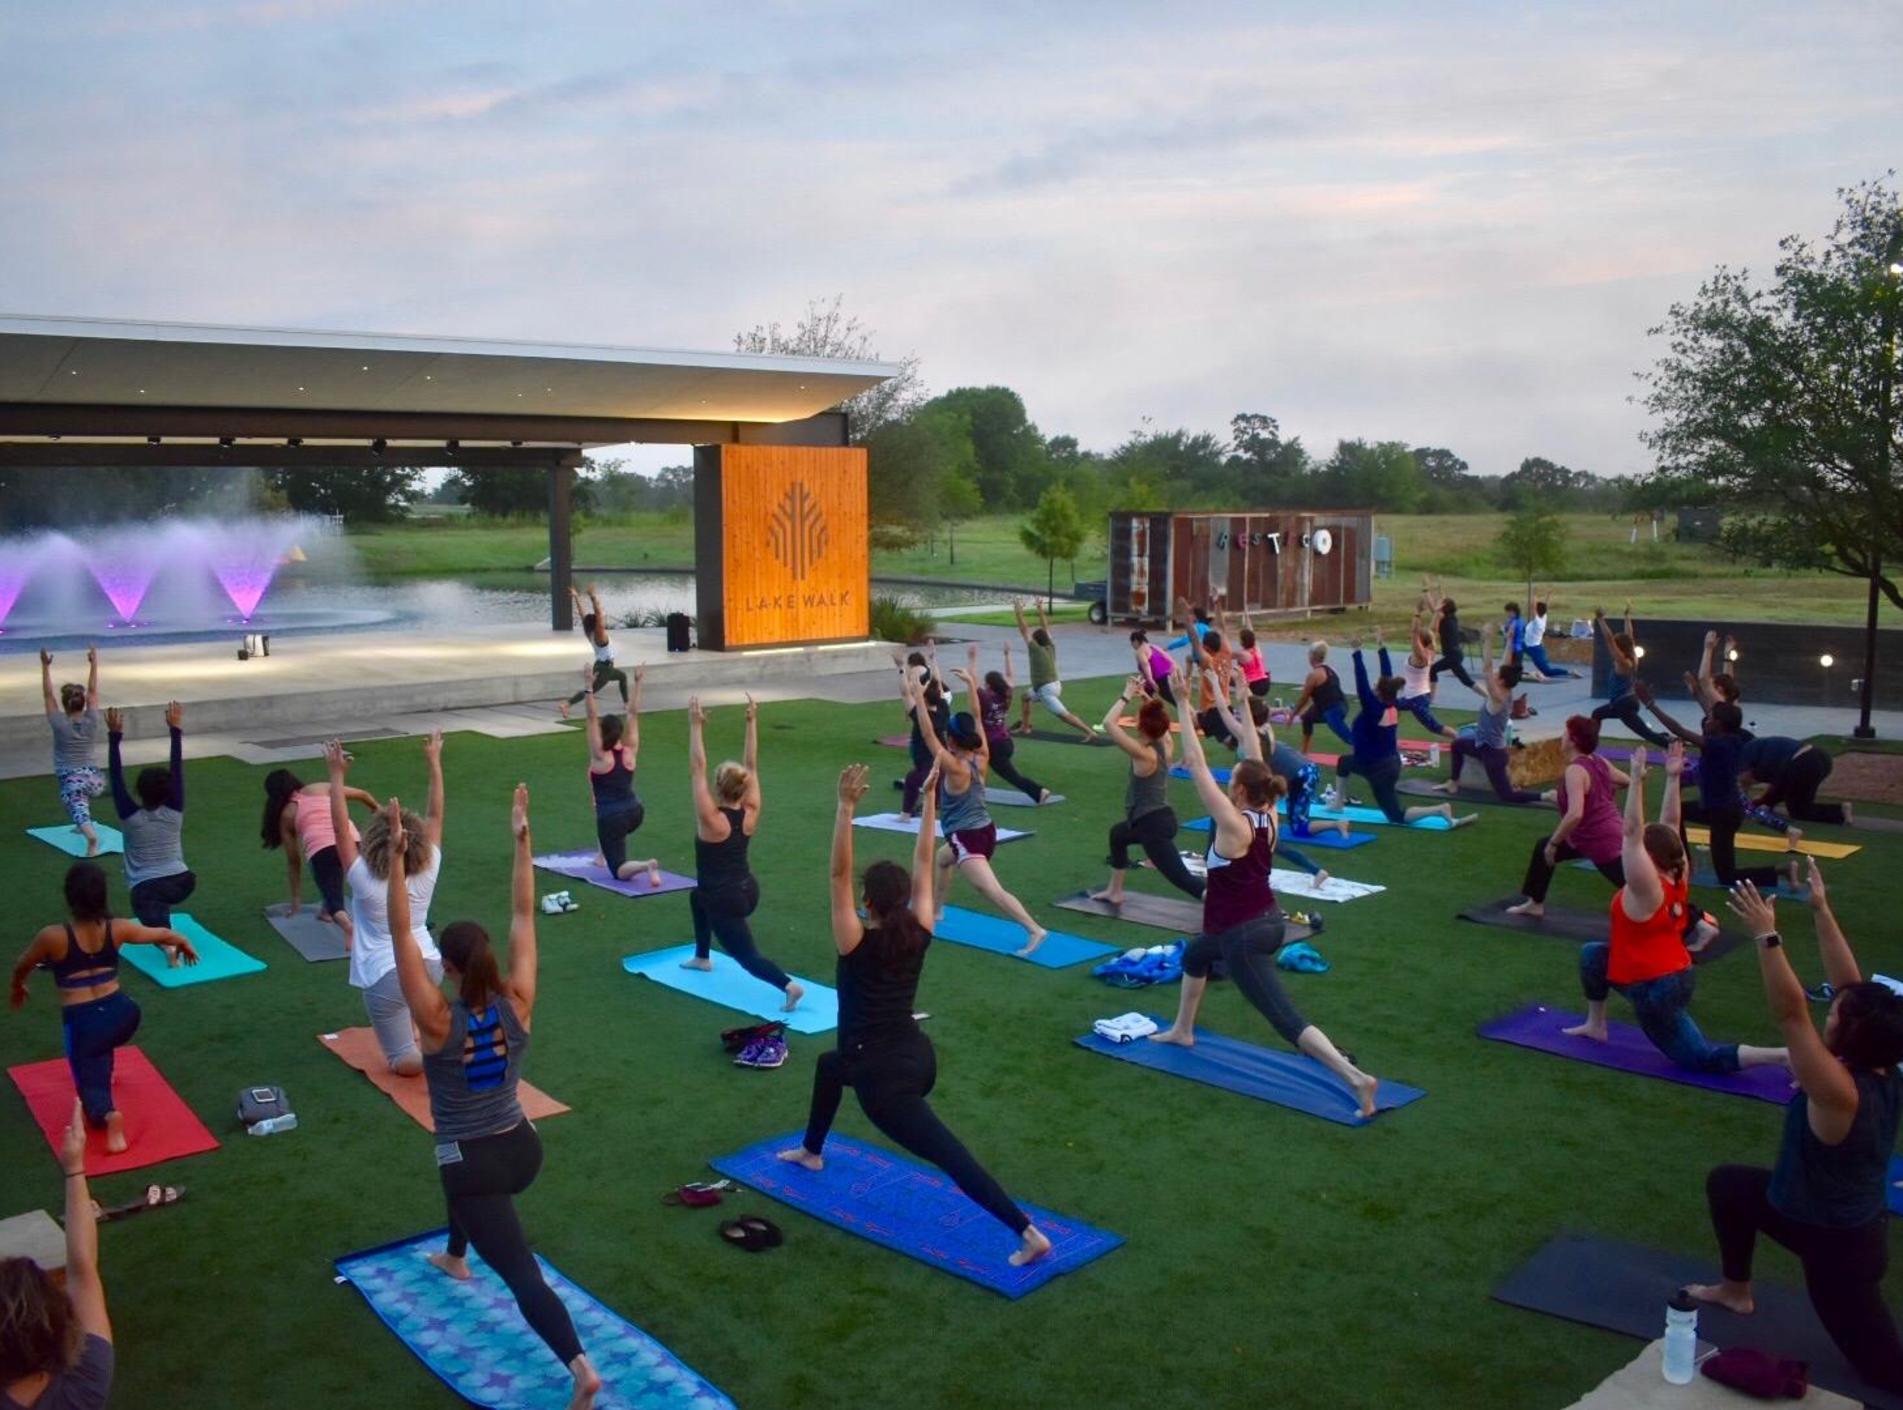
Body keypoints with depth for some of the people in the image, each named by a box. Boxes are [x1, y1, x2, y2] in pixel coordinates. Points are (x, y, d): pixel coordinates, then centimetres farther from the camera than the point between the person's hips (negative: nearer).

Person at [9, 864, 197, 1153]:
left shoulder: (53, 936, -15)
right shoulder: (117, 929, -7)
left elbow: (21, 967, 6)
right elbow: (164, 935, 10)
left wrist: (17, 989, 29)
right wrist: (184, 944, 33)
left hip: (82, 1021, -4)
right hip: (121, 1013, 4)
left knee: (90, 1080, 7)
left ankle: (107, 1113, -23)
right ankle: (104, 1072, 57)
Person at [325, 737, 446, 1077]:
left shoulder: (365, 880, -14)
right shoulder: (428, 872, -6)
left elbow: (341, 829, -13)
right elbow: (435, 816, -1)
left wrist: (337, 775, -10)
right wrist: (434, 764, 4)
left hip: (387, 976, -4)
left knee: (405, 1063, 4)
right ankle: (416, 1032, 28)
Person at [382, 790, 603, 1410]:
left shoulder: (438, 1021, -20)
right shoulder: (517, 1006, -10)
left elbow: (401, 934, -24)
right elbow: (523, 917, -8)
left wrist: (397, 858, -28)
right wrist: (523, 840, -9)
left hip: (476, 1165, -6)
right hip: (523, 1150, 6)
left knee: (522, 1273, -6)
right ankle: (456, 1257, 64)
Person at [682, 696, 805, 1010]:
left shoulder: (712, 820, -19)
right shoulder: (750, 814, -4)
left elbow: (697, 770, -22)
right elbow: (752, 766, -1)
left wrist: (696, 726, -22)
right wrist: (752, 722, -3)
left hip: (726, 901, -7)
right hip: (748, 892, 7)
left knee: (748, 956, -2)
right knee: (697, 896, 35)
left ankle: (789, 985, -26)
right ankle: (702, 957, 43)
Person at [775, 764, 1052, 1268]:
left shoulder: (857, 943, -14)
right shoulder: (919, 935, -1)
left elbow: (838, 874, -21)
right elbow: (923, 863, 3)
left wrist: (846, 806, -27)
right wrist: (929, 799, 4)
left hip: (885, 1078, -8)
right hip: (919, 1059, 8)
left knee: (950, 1155, -4)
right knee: (829, 1065, 32)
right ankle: (812, 1151, 49)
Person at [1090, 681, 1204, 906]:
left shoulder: (1144, 754, -22)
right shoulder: (1166, 744, -1)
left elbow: (1108, 723, -26)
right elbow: (1157, 719, 20)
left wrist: (1127, 696, -17)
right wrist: (1143, 694, 16)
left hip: (1154, 826, -10)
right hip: (1158, 818, 10)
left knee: (1182, 877, -13)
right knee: (1117, 834, 35)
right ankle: (1114, 892, 47)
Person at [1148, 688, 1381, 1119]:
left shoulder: (1233, 824, -21)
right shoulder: (1269, 816, -2)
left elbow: (1196, 764, -22)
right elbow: (1255, 761, 7)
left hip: (1242, 935, -9)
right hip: (1268, 922, 9)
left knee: (1287, 1020, -9)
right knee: (1194, 954, 33)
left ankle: (1357, 1078, -17)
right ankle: (1182, 1031, 47)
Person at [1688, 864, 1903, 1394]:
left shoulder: (1840, 1092, -33)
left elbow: (1791, 1013, -39)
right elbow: (1851, 987, -8)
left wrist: (1767, 934, -39)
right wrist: (1821, 911, -8)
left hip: (1839, 1244, -8)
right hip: (1851, 1219, 8)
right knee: (1727, 1183, 22)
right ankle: (1737, 1290, 37)